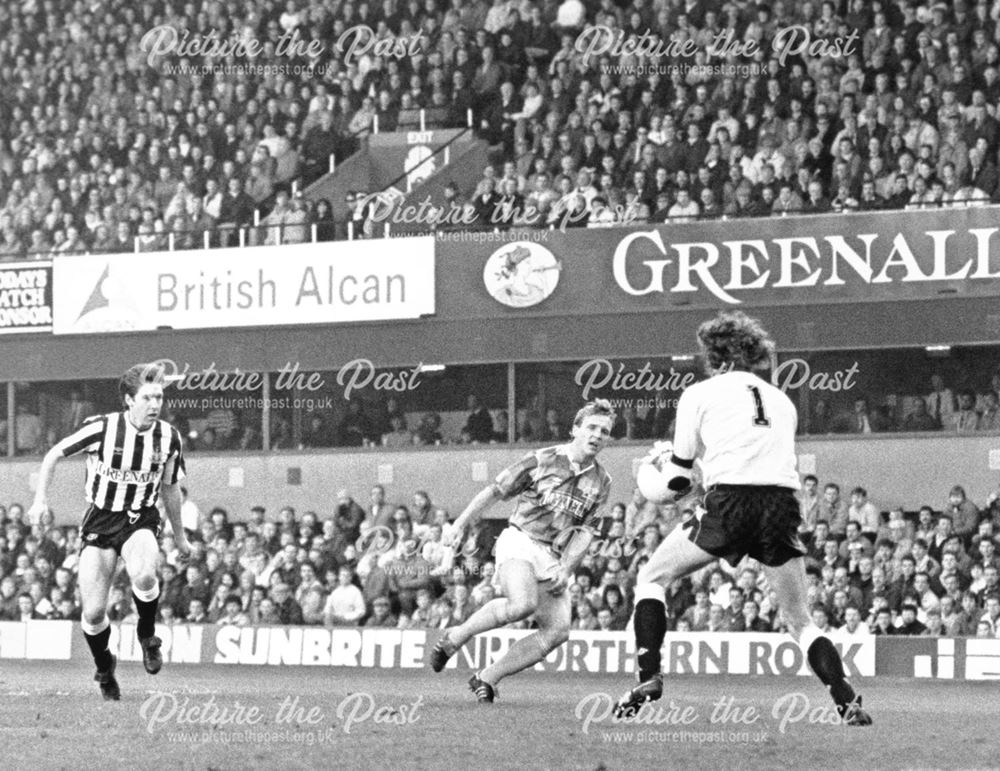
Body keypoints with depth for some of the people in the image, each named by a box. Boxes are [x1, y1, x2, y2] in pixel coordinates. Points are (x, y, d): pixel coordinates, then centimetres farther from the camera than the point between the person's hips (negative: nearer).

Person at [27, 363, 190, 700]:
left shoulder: (169, 437, -6)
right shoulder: (101, 428, -16)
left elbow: (170, 488, 11)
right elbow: (54, 455, -1)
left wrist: (179, 535, 20)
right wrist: (41, 498, -8)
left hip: (141, 518, 1)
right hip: (99, 522, -1)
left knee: (143, 574, -34)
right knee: (93, 612, -6)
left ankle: (147, 634, -4)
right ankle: (104, 669, 25)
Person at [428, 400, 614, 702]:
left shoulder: (601, 481, 7)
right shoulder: (542, 460, -4)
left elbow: (585, 530, 5)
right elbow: (494, 492, 2)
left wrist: (566, 569, -9)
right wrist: (459, 526, 0)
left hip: (554, 557, 5)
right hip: (520, 540, -5)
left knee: (558, 631, -11)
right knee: (523, 604, -33)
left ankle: (487, 678, 1)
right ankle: (456, 637, -13)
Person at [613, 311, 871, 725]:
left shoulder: (698, 395, 12)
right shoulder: (782, 401, 24)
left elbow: (677, 483, 10)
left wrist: (658, 464, 33)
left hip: (729, 505, -3)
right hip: (783, 506, 4)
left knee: (650, 578, 16)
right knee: (801, 621, 14)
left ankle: (648, 676, 1)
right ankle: (847, 701, -5)